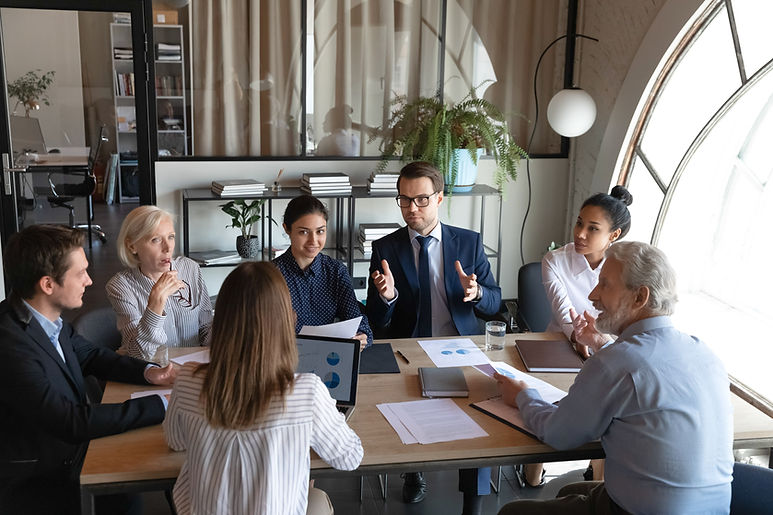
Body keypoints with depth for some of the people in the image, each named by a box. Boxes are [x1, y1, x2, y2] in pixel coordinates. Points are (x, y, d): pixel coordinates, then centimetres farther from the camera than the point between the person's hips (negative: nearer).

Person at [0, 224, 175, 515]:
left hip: (69, 452, 8)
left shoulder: (47, 318, -4)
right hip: (38, 484, -7)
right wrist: (161, 405, -27)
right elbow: (72, 422, -29)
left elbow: (90, 356, 12)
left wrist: (148, 372, -6)